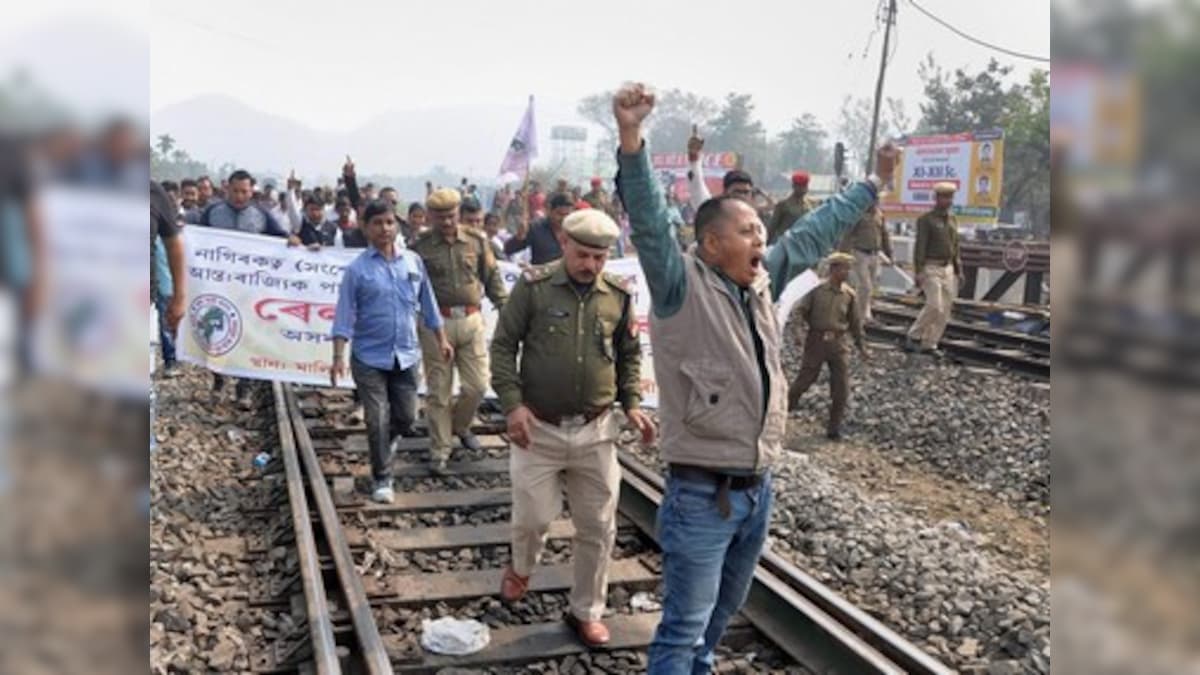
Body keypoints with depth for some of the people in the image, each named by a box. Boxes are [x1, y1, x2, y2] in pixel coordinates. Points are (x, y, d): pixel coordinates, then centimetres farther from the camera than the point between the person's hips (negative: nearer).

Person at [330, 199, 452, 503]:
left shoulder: (414, 262, 3)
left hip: (406, 355, 3)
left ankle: (385, 442, 44)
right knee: (377, 422, 0)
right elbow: (345, 316, -9)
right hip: (370, 358, -3)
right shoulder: (357, 269, -7)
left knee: (406, 418, 11)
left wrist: (441, 339, 12)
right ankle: (382, 479, 17)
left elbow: (427, 303, 12)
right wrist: (339, 357, -17)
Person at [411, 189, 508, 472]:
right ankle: (440, 452, 16)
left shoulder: (476, 240, 4)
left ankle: (460, 425, 35)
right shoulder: (421, 247, -2)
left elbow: (492, 277, 11)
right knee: (438, 392, 4)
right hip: (437, 323, -2)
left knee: (478, 385, 4)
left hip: (471, 320, 2)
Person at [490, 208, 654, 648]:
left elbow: (629, 355, 13)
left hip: (596, 430, 3)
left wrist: (632, 404, 1)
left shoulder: (619, 296, 1)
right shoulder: (534, 287, -8)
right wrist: (512, 402, -13)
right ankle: (521, 568, 42)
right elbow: (503, 345, -4)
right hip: (539, 427, -2)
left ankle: (586, 611, 27)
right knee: (533, 516, 7)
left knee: (598, 527, 8)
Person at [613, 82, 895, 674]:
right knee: (684, 626, 4)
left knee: (723, 611, 25)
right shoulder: (682, 287, -14)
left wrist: (874, 183, 26)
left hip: (757, 489, 8)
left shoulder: (761, 281, 5)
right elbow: (648, 221, -29)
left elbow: (815, 233, 17)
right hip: (702, 495, -7)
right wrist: (630, 139, -43)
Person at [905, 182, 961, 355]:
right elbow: (920, 247, -10)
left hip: (948, 268, 7)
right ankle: (913, 335, 3)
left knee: (945, 310, 3)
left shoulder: (953, 219, 13)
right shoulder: (926, 219, -6)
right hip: (931, 267, -7)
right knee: (935, 306, -15)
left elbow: (955, 246, 18)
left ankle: (929, 344, 11)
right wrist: (919, 272, -16)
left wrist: (958, 269, 13)